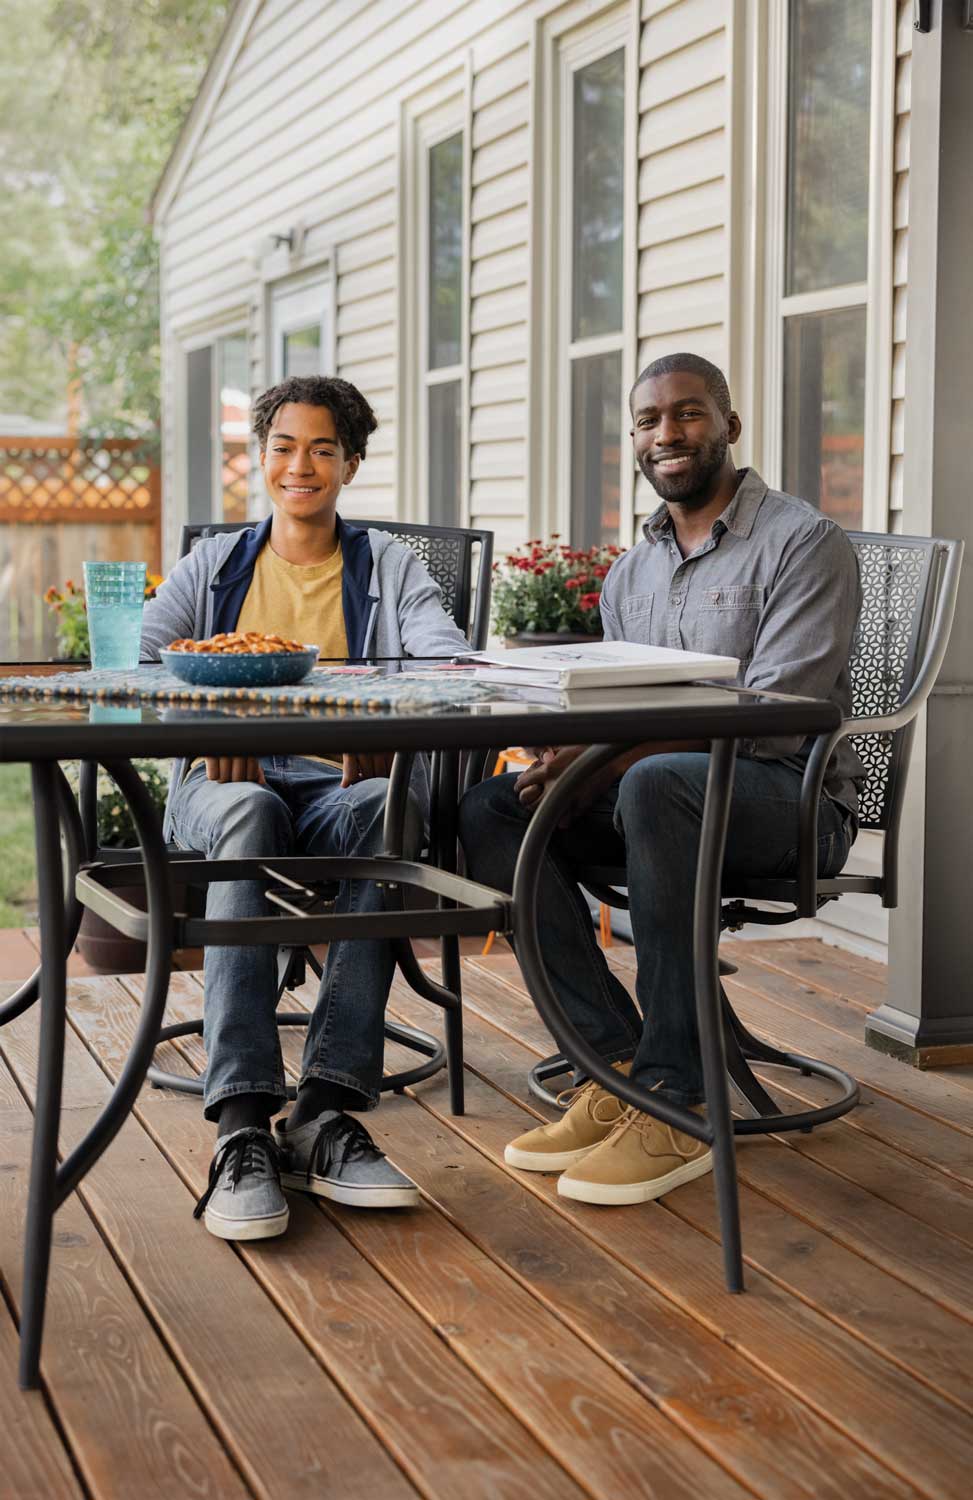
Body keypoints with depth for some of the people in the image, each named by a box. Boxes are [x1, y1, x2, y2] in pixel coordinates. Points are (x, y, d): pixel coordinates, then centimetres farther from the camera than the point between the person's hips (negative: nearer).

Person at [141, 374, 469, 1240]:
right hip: (225, 780, 0)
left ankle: (326, 1113, -40)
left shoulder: (389, 567, 18)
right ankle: (243, 1126, -46)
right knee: (248, 811, -38)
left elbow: (450, 656, -2)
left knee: (393, 807, -37)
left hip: (342, 781, 0)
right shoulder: (214, 565, 21)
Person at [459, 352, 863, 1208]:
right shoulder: (630, 574, 18)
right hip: (640, 790, 7)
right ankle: (616, 1065, -20)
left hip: (790, 797, -7)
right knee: (491, 809, -15)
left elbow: (774, 715, -17)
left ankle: (675, 1105, -33)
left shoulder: (804, 543, -5)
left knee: (655, 784, -39)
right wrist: (569, 748, -10)